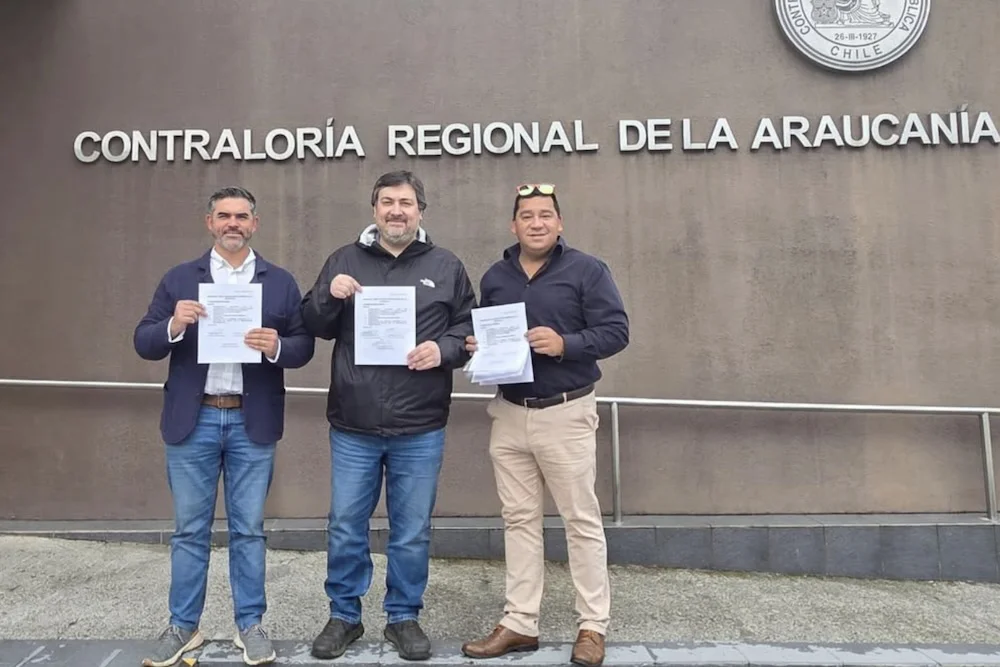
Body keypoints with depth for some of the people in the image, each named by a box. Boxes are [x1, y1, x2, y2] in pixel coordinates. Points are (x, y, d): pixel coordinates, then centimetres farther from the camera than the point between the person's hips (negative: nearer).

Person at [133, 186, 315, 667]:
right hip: (193, 420, 1)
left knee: (248, 529, 9)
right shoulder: (179, 278, 6)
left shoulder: (281, 282, 5)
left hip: (252, 423, 0)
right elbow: (143, 343, 2)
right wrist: (173, 326, -18)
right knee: (189, 530, 11)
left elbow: (304, 347, 1)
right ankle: (183, 626, 27)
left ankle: (249, 624, 24)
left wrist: (277, 347, -20)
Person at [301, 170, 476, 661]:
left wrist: (443, 349, -13)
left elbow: (470, 330, 6)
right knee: (345, 527, 12)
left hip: (420, 429, 0)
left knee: (412, 532, 11)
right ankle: (344, 615, 32)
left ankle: (404, 617, 31)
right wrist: (328, 296, -12)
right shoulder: (344, 260, 8)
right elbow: (313, 327, 7)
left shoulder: (446, 267, 5)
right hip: (353, 426, 1)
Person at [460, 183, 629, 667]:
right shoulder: (494, 277, 10)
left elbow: (616, 331, -9)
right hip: (509, 414, 5)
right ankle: (520, 624, 23)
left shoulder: (587, 270, -4)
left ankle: (593, 626, 19)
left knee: (581, 520, 5)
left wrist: (565, 344, -23)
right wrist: (476, 347, -4)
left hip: (566, 414, -4)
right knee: (518, 519, 11)